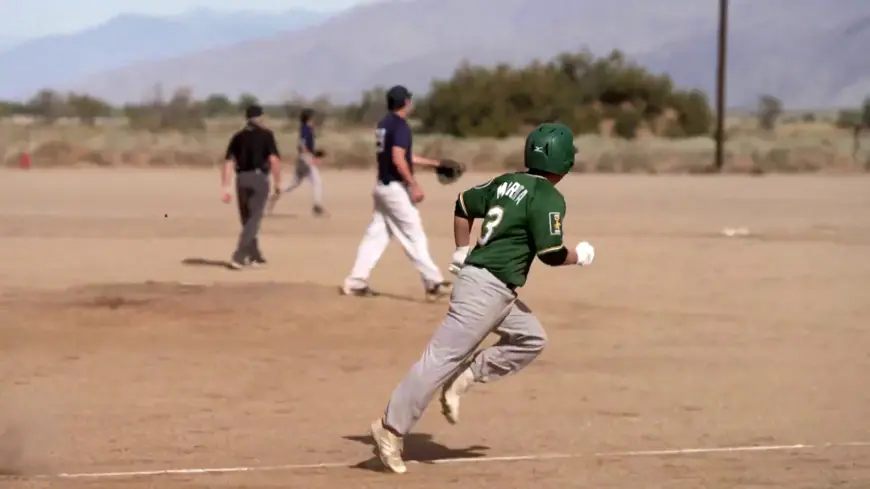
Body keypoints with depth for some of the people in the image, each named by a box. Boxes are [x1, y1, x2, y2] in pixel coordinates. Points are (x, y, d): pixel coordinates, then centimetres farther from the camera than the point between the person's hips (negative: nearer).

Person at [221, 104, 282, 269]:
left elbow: (228, 163, 5)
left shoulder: (238, 137, 13)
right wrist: (278, 183, -4)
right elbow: (274, 160, -11)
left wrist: (226, 188, 5)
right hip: (259, 178, -4)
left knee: (247, 220, 17)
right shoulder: (266, 135, 1)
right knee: (253, 220, -5)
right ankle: (238, 257, -18)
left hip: (241, 179, 4)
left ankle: (254, 256, 23)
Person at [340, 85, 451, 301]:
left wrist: (434, 163, 25)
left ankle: (355, 282, 6)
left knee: (376, 235, 9)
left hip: (382, 186, 9)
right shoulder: (401, 126, -15)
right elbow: (398, 160, -25)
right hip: (396, 188, -9)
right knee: (414, 236, -6)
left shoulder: (384, 124, 14)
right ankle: (434, 283, -4)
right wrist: (414, 184, -20)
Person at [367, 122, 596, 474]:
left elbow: (463, 205, 22)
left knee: (531, 338, 19)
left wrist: (462, 251, 27)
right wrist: (580, 255, 5)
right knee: (443, 357, -8)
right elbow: (551, 254, -15)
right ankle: (392, 429, -8)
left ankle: (464, 379, 10)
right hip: (488, 288, -9)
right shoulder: (548, 198, -12)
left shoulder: (507, 182, 13)